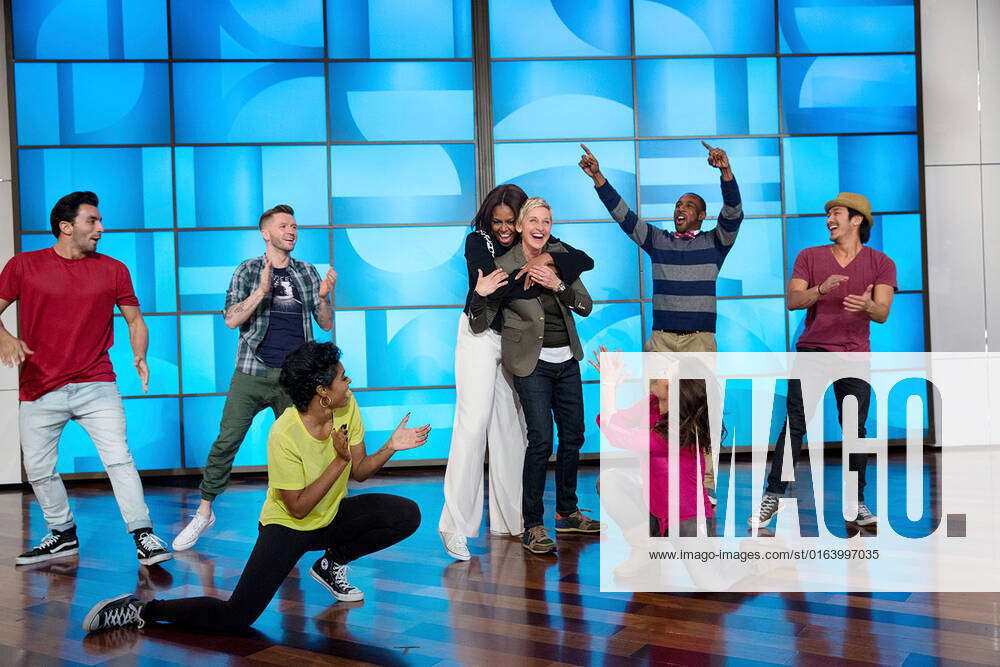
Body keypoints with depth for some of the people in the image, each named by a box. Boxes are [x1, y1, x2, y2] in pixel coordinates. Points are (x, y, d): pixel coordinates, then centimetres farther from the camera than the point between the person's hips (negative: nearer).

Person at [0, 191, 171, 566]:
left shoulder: (113, 270, 6)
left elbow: (135, 320, 11)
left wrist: (140, 356, -8)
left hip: (96, 385, -1)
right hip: (39, 390, 1)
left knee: (119, 459, -10)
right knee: (38, 470, 9)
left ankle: (143, 537, -4)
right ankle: (63, 535, 29)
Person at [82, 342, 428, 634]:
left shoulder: (347, 406, -9)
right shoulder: (284, 435, -28)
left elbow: (359, 472, -2)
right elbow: (298, 508, -26)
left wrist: (390, 448, -19)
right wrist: (340, 460, -30)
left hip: (333, 516, 7)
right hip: (287, 525, -6)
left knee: (407, 515, -13)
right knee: (235, 618, -22)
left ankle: (332, 563, 9)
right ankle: (142, 610, -1)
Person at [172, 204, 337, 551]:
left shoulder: (308, 273, 10)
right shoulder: (249, 271, 5)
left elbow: (325, 325, 9)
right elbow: (232, 319, -6)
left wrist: (324, 297, -11)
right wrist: (261, 291, -19)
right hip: (252, 373, -2)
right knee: (225, 442, -4)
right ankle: (204, 512, 10)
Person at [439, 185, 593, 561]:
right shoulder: (477, 241, -8)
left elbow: (585, 261, -8)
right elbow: (498, 284, -23)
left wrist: (548, 258, -23)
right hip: (481, 336, -4)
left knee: (511, 426, 5)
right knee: (473, 422, -11)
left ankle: (508, 519, 14)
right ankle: (456, 524, -10)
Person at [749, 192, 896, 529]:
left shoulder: (881, 264, 6)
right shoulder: (810, 257, 9)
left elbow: (882, 313, -4)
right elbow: (792, 300, -2)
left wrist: (867, 305, -28)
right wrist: (821, 289, -21)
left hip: (854, 353, 0)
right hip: (812, 349, 0)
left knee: (855, 427, -3)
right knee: (795, 422, -7)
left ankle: (857, 501, 11)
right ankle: (773, 495, -1)